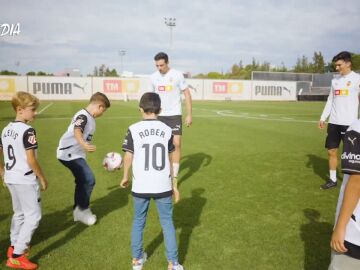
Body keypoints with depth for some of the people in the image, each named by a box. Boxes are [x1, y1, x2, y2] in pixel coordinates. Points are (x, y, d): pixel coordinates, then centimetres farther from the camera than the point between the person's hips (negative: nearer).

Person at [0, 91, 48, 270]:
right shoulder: (28, 131, -19)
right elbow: (31, 160, -20)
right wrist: (42, 179, -9)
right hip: (25, 179, -9)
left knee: (19, 213, 24)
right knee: (33, 216, 1)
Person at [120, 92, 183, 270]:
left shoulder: (133, 129, -5)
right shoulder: (167, 130, 0)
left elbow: (128, 157, -3)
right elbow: (169, 159, 5)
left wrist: (125, 177, 15)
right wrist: (173, 184, 14)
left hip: (140, 186, 0)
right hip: (163, 186, 1)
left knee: (138, 221, 19)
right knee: (167, 223, 14)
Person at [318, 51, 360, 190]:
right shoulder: (335, 79, 12)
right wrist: (323, 117, 11)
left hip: (349, 122, -5)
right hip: (334, 122, 5)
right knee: (332, 151, 7)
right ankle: (332, 179, 18)